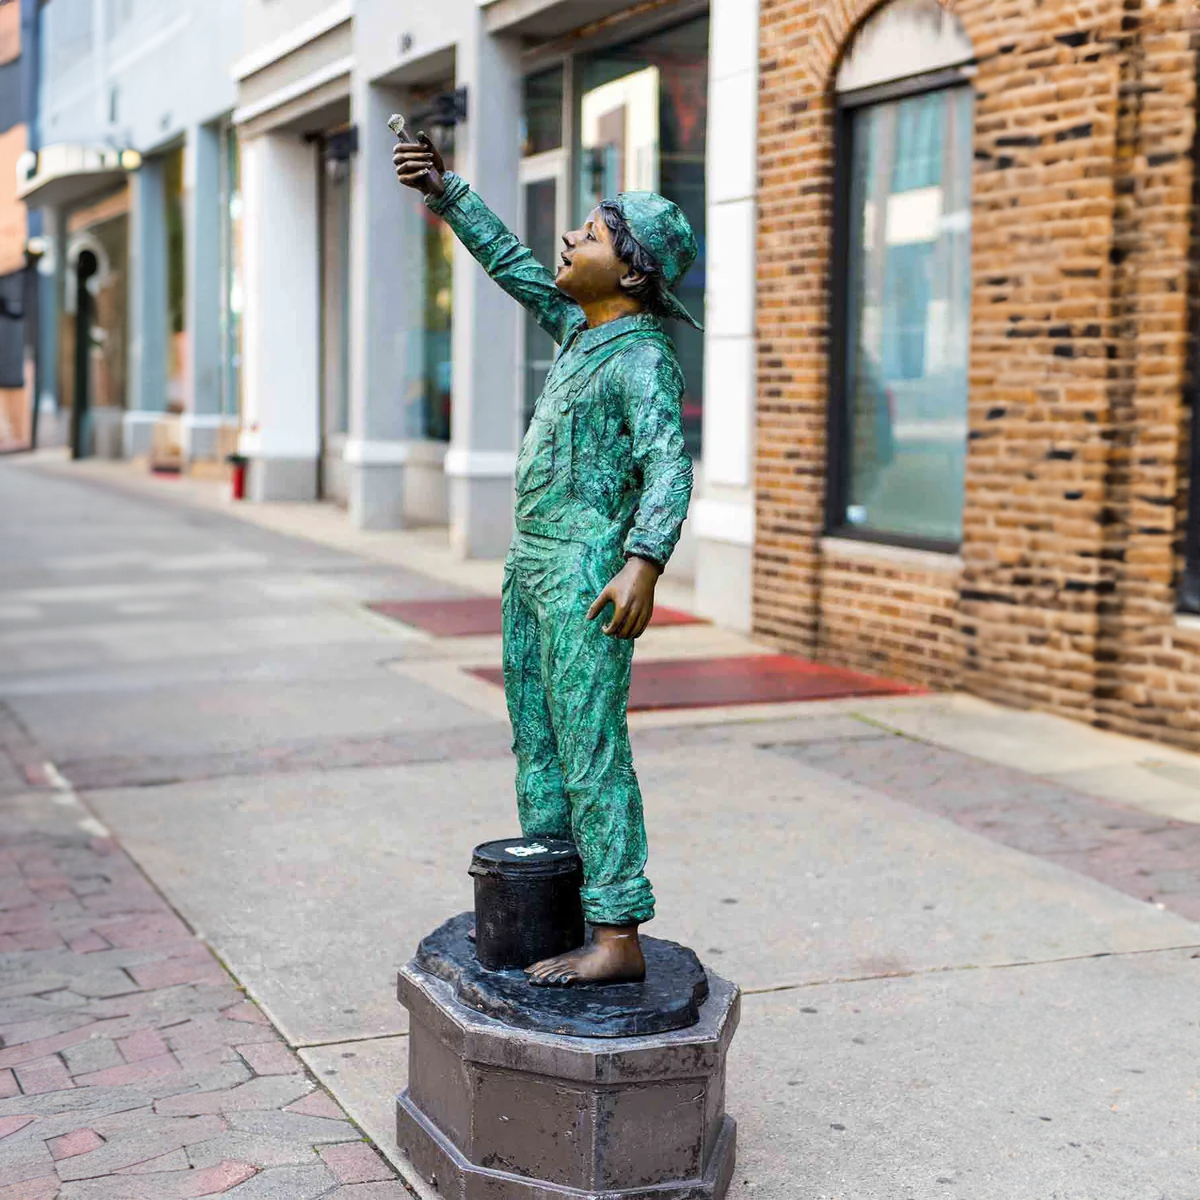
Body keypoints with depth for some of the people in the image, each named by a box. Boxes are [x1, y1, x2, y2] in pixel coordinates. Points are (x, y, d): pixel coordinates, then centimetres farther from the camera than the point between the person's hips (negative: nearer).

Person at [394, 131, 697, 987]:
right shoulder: (586, 327, 12)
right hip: (532, 564, 10)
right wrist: (445, 190, 22)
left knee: (592, 752, -10)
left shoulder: (643, 360, -14)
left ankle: (617, 939, -7)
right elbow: (510, 263, 25)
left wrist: (644, 563, -37)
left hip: (587, 575, -10)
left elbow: (668, 469, -25)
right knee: (536, 741, 15)